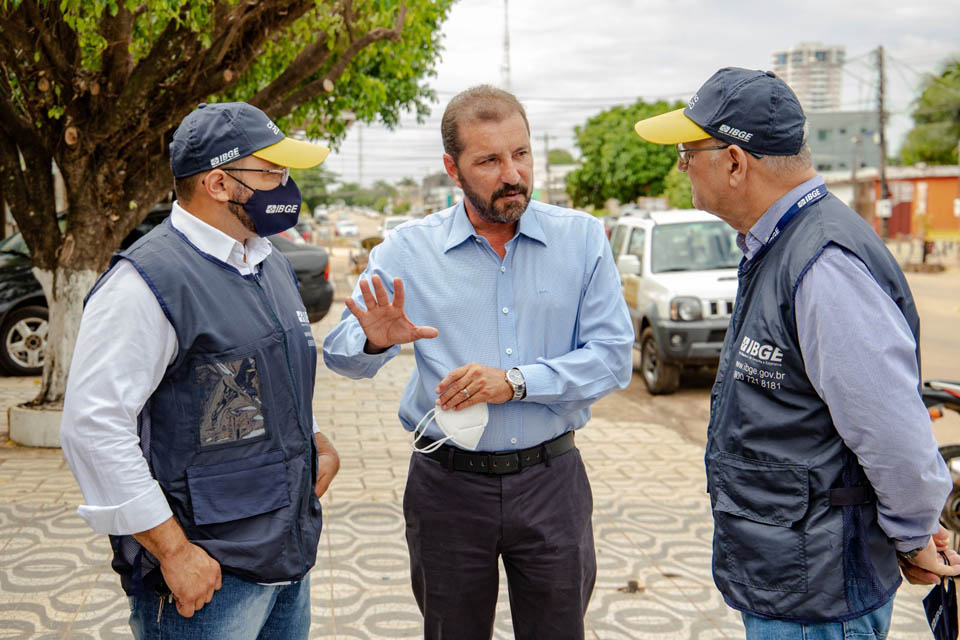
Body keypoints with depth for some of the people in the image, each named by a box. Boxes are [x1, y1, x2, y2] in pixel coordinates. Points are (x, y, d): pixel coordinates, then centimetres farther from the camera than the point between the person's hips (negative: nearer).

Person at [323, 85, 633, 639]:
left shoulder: (582, 239, -3)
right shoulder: (409, 251, -3)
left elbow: (612, 357, -7)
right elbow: (343, 357, -1)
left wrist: (515, 381, -19)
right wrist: (375, 341, -24)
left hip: (552, 481, 0)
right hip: (448, 485, 0)